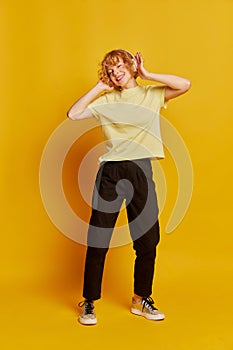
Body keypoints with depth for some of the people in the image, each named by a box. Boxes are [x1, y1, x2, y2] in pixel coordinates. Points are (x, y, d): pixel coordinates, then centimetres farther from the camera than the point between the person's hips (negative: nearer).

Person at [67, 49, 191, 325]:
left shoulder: (152, 94, 10)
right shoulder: (106, 100, 12)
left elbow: (185, 85, -4)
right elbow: (73, 114, 4)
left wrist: (146, 75, 1)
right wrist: (98, 87, 7)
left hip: (141, 170, 0)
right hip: (110, 170, 0)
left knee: (148, 240, 6)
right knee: (98, 239, 1)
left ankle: (140, 300, 25)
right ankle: (89, 302, 15)